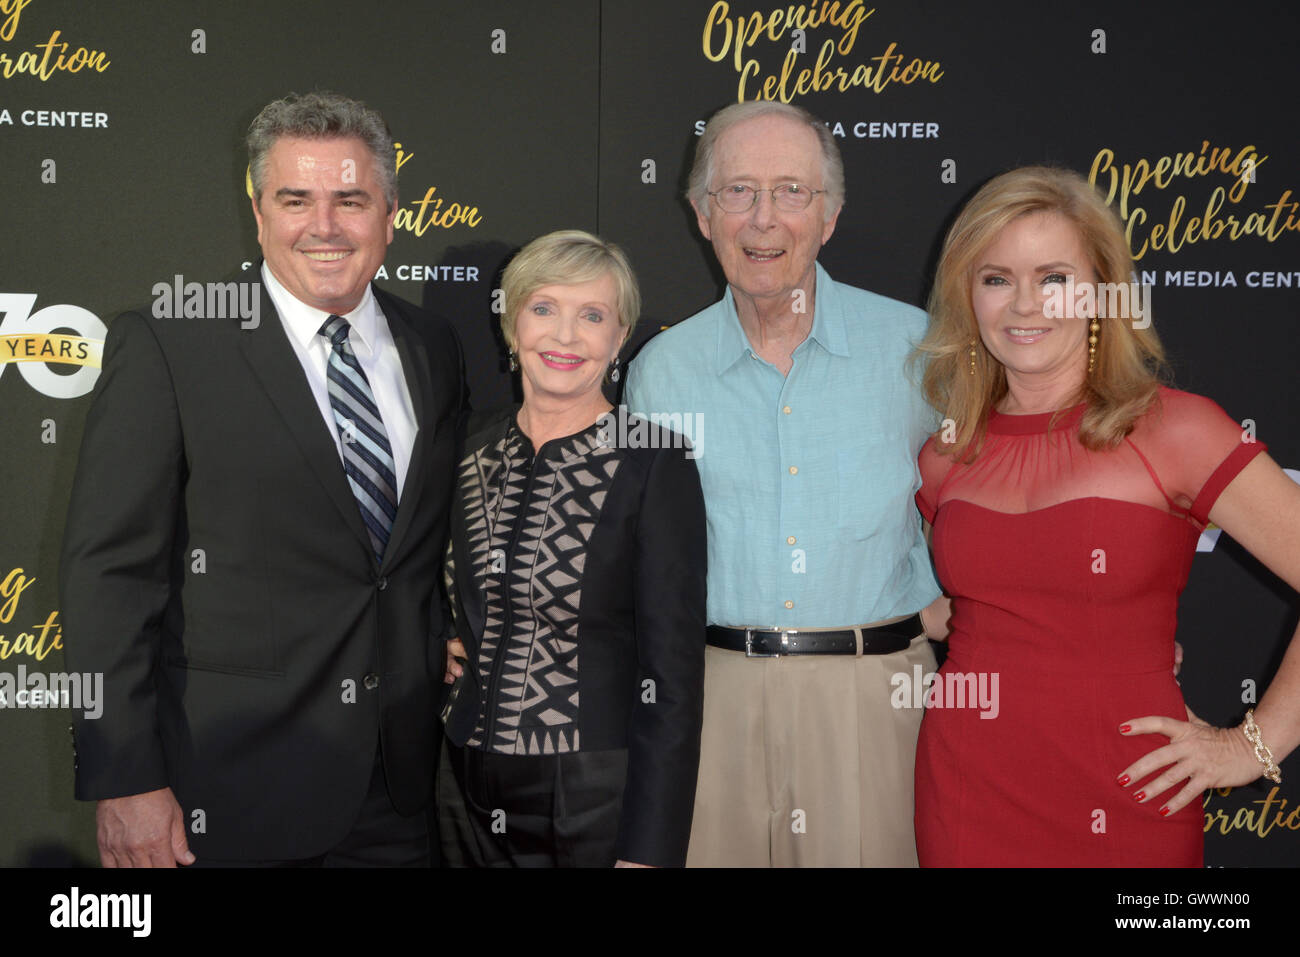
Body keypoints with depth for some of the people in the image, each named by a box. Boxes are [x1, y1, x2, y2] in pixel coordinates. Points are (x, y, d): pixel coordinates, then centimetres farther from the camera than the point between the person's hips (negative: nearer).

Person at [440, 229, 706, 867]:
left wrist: (648, 850, -16)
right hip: (478, 791, 5)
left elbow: (673, 674, -14)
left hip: (599, 794, -4)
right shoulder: (476, 448, 3)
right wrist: (446, 644, 1)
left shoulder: (654, 462, -13)